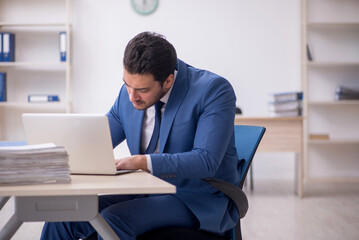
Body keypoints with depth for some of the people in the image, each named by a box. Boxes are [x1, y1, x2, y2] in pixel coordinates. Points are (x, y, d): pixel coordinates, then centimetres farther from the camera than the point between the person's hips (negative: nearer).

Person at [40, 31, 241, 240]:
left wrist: (142, 161, -35)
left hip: (198, 200, -6)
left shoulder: (214, 90, -16)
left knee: (112, 220, -29)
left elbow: (206, 162, -25)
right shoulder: (129, 94, 2)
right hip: (147, 193, 6)